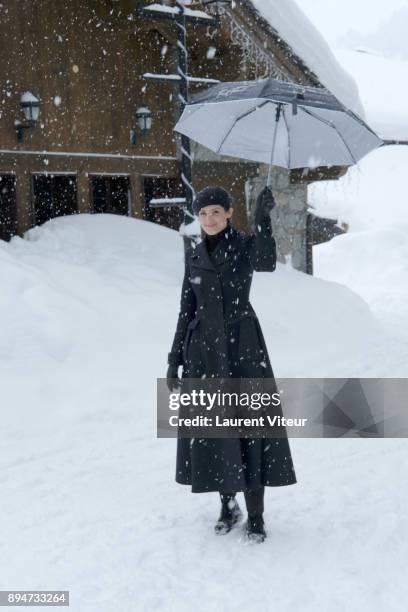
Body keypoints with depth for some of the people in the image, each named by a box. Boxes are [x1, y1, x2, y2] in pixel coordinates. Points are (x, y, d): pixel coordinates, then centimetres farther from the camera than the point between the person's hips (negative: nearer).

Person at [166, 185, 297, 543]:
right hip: (205, 351, 4)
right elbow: (187, 311, 11)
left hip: (243, 347, -3)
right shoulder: (194, 256, 9)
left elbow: (267, 264, -27)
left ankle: (255, 516, 5)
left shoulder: (246, 245, -2)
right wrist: (174, 361, 9)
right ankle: (229, 507, 22)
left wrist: (263, 216, -36)